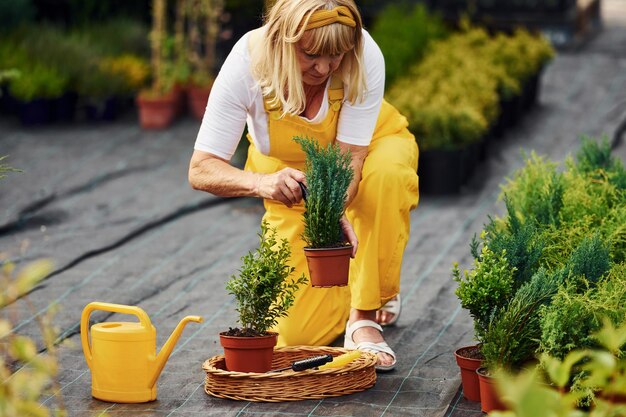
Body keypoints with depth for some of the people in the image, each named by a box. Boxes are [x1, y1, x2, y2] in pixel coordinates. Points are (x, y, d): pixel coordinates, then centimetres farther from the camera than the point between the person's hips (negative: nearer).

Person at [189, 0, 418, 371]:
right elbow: (200, 170, -34)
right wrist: (260, 183, -54)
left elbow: (350, 156, -32)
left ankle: (365, 315, -22)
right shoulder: (248, 63, -32)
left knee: (387, 173, -40)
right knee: (297, 333, -12)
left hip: (369, 146, 0)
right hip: (290, 176, 0)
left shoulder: (365, 57, -32)